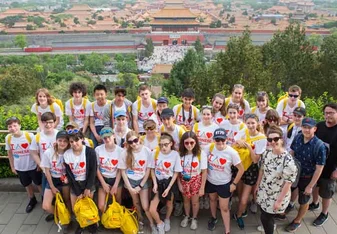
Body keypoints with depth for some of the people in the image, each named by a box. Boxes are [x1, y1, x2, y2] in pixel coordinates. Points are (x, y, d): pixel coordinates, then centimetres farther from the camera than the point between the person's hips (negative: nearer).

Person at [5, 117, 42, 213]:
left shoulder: (30, 136, -22)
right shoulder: (8, 138, -11)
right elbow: (10, 153, 4)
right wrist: (12, 167, 8)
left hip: (33, 166, -3)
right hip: (19, 168, 3)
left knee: (39, 184, 15)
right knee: (27, 185, 23)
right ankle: (32, 200, 46)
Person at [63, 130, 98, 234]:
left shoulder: (90, 152, -18)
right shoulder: (66, 154, -11)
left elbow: (93, 171, -13)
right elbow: (69, 175, -8)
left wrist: (88, 188, -13)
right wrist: (78, 192, -9)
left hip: (88, 182, -2)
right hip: (75, 184, 2)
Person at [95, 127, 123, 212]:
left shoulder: (120, 150, -11)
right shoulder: (98, 149, -10)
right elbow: (97, 168, -4)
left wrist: (115, 185, -9)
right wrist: (104, 184, -6)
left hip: (116, 179, 0)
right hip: (103, 179, 0)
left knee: (118, 203, 6)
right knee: (101, 206, -4)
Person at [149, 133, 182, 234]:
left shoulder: (175, 154, -16)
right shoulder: (155, 152, -12)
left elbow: (176, 173, -8)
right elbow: (152, 169, -1)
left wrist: (168, 188, -12)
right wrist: (155, 184, -10)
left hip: (170, 182, -1)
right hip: (158, 182, 1)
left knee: (169, 204, 19)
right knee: (152, 210, -4)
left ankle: (167, 220, 52)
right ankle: (160, 224, 26)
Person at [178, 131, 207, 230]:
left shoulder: (201, 153, -23)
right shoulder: (180, 153, -16)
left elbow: (204, 172, -15)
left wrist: (202, 187, -11)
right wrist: (179, 184, -2)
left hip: (196, 180, -2)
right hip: (184, 180, 2)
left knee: (195, 201, 15)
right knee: (186, 200, 22)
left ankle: (194, 218, 43)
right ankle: (187, 216, 48)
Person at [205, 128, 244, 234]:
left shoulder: (232, 152, -25)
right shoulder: (210, 148, -16)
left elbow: (241, 169, -14)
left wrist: (234, 183, -10)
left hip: (224, 184, -3)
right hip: (210, 181, 4)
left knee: (224, 208, 4)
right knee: (212, 200, 27)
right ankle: (213, 218, 53)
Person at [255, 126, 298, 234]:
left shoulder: (288, 159, -26)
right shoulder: (266, 153, -6)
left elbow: (288, 182, -21)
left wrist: (279, 201, -17)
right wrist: (257, 185, 14)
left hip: (277, 195, -5)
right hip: (264, 192, 6)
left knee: (265, 217, 6)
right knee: (264, 214, 22)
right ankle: (269, 225, 53)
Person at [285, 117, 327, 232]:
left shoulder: (319, 146, -27)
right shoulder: (297, 138, -13)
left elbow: (319, 169, -20)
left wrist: (310, 186, -15)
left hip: (307, 178, -4)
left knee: (303, 201, 18)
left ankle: (297, 221, 42)